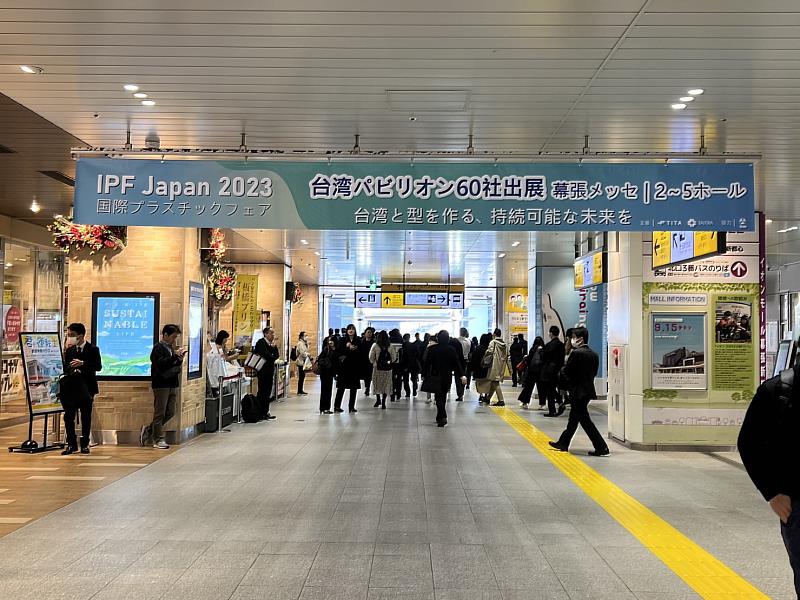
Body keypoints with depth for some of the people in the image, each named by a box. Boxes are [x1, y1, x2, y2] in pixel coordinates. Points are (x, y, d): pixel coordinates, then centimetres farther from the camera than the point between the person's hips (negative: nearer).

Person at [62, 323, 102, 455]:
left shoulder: (93, 349, -4)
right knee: (68, 417, 0)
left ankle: (85, 444, 13)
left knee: (86, 417, 4)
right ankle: (71, 444, 9)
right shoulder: (69, 350, 9)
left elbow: (98, 366, -14)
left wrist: (83, 364, -26)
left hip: (87, 388, -3)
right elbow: (65, 368, 9)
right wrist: (71, 370, -14)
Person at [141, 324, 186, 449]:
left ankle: (148, 430, 23)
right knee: (160, 413, -1)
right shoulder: (158, 348, -7)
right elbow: (161, 364, -20)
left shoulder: (171, 348, 17)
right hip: (161, 384, -8)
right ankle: (158, 440, 7)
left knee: (170, 413, 9)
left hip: (172, 384, 8)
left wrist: (180, 360, 1)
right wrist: (175, 356, -20)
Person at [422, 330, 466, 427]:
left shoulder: (432, 349, -8)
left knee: (438, 397, -1)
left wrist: (425, 375, 2)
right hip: (447, 377, 3)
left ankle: (443, 417, -20)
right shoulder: (451, 349, -3)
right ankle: (440, 417, 23)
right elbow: (457, 363, -3)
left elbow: (427, 363, -6)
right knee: (443, 396, 15)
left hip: (436, 376, -3)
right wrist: (461, 375, 0)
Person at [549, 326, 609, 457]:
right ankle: (563, 443, 30)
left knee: (584, 420, -3)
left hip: (578, 392, -9)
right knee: (573, 418, 18)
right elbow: (594, 373, 11)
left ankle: (601, 447, -5)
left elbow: (566, 372, -15)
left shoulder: (576, 353, -18)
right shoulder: (594, 355, 6)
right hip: (588, 390, 9)